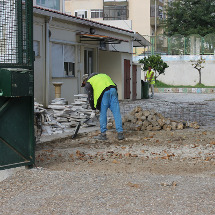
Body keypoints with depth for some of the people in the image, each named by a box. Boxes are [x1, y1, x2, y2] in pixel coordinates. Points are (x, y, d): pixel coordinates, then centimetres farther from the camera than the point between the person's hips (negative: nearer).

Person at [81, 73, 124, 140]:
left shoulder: (88, 83, 19)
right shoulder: (101, 75, 37)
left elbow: (90, 97, 9)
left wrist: (94, 110, 16)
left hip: (103, 92, -5)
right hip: (113, 89, 5)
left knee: (103, 113, 7)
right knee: (116, 113, 5)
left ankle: (103, 134, 13)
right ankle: (120, 133, 4)